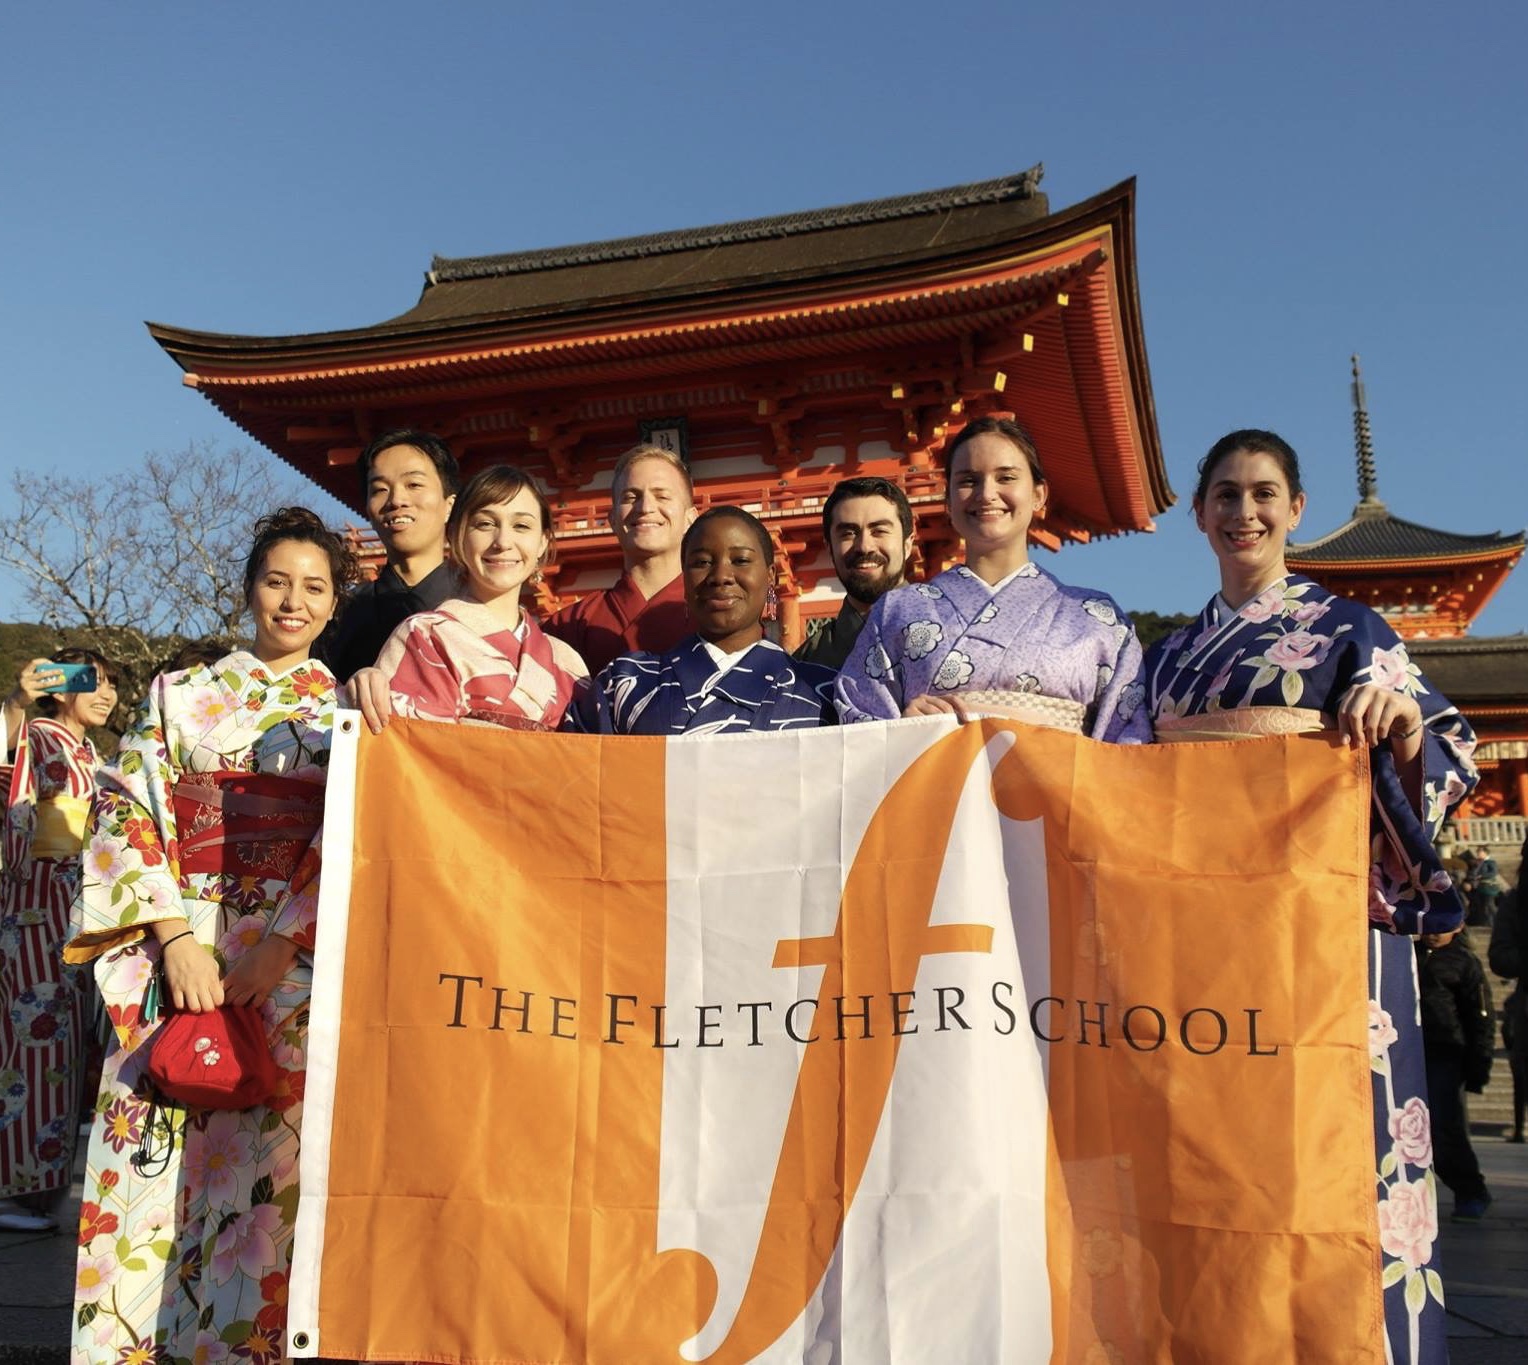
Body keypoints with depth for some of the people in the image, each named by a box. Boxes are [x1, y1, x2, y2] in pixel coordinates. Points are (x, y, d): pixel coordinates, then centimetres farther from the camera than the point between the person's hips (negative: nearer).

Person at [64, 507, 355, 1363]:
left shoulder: (349, 708, 8)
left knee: (273, 1167, -1)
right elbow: (129, 817, 3)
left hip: (301, 964, -1)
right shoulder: (180, 697, 11)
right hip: (178, 958, 1)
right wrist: (177, 938, -9)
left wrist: (281, 943, -11)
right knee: (153, 1169, 0)